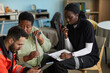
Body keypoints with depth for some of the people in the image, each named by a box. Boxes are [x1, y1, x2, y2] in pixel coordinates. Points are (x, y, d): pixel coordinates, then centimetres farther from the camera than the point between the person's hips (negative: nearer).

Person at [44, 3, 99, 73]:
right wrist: (66, 36, -15)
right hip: (77, 54, 6)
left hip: (90, 57, -6)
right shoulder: (69, 27, 1)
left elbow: (88, 49, -19)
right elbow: (70, 49, 0)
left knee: (59, 64, -27)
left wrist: (71, 55, -30)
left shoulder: (87, 25, -17)